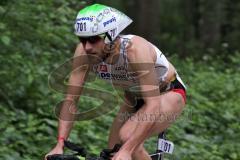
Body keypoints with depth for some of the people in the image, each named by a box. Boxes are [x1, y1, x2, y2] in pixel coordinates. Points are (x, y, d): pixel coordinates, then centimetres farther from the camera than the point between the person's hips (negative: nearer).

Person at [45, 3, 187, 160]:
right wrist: (60, 145, -25)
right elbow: (71, 99, -16)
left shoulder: (135, 50, -37)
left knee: (127, 137, -27)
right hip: (135, 98, 6)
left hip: (169, 94, -6)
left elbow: (153, 105, -41)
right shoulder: (84, 52, -23)